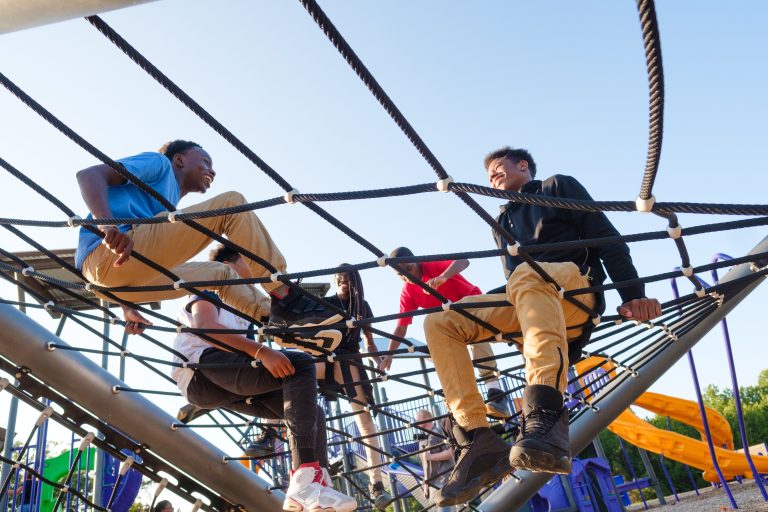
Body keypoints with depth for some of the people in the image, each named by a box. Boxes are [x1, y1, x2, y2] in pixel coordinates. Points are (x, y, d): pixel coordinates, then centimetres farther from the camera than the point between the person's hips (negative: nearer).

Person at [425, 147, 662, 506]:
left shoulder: (558, 187, 15)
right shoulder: (502, 224, 31)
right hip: (526, 305, 6)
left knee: (526, 275, -40)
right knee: (438, 323, -14)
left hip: (576, 287, -5)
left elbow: (608, 239, 3)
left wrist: (632, 295, -10)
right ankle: (481, 440, -28)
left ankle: (545, 416, -58)